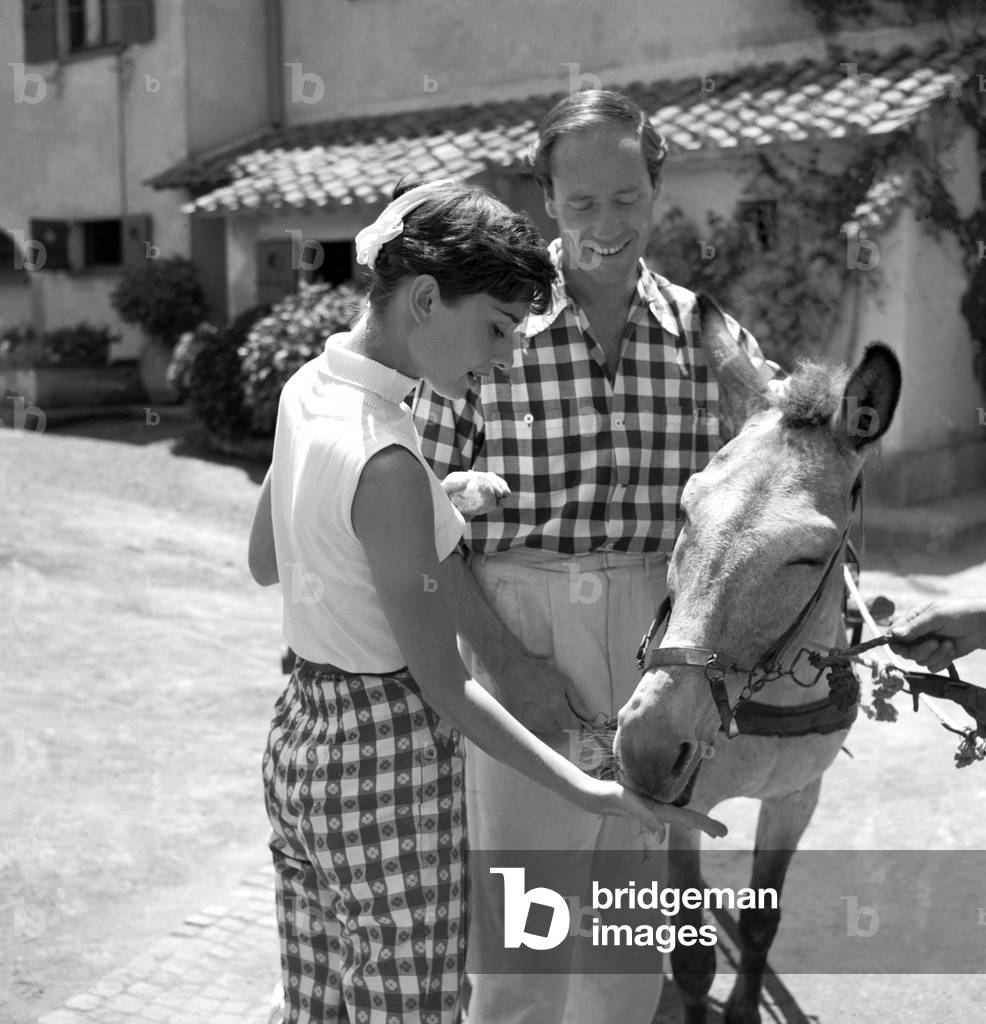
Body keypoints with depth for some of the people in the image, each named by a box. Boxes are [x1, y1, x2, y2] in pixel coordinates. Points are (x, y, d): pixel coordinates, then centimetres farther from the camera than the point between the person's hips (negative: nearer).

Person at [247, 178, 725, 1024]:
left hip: (300, 737, 9)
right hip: (388, 763, -9)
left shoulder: (307, 389, 1)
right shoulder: (386, 464, -25)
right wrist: (586, 790, -15)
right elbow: (441, 685, -20)